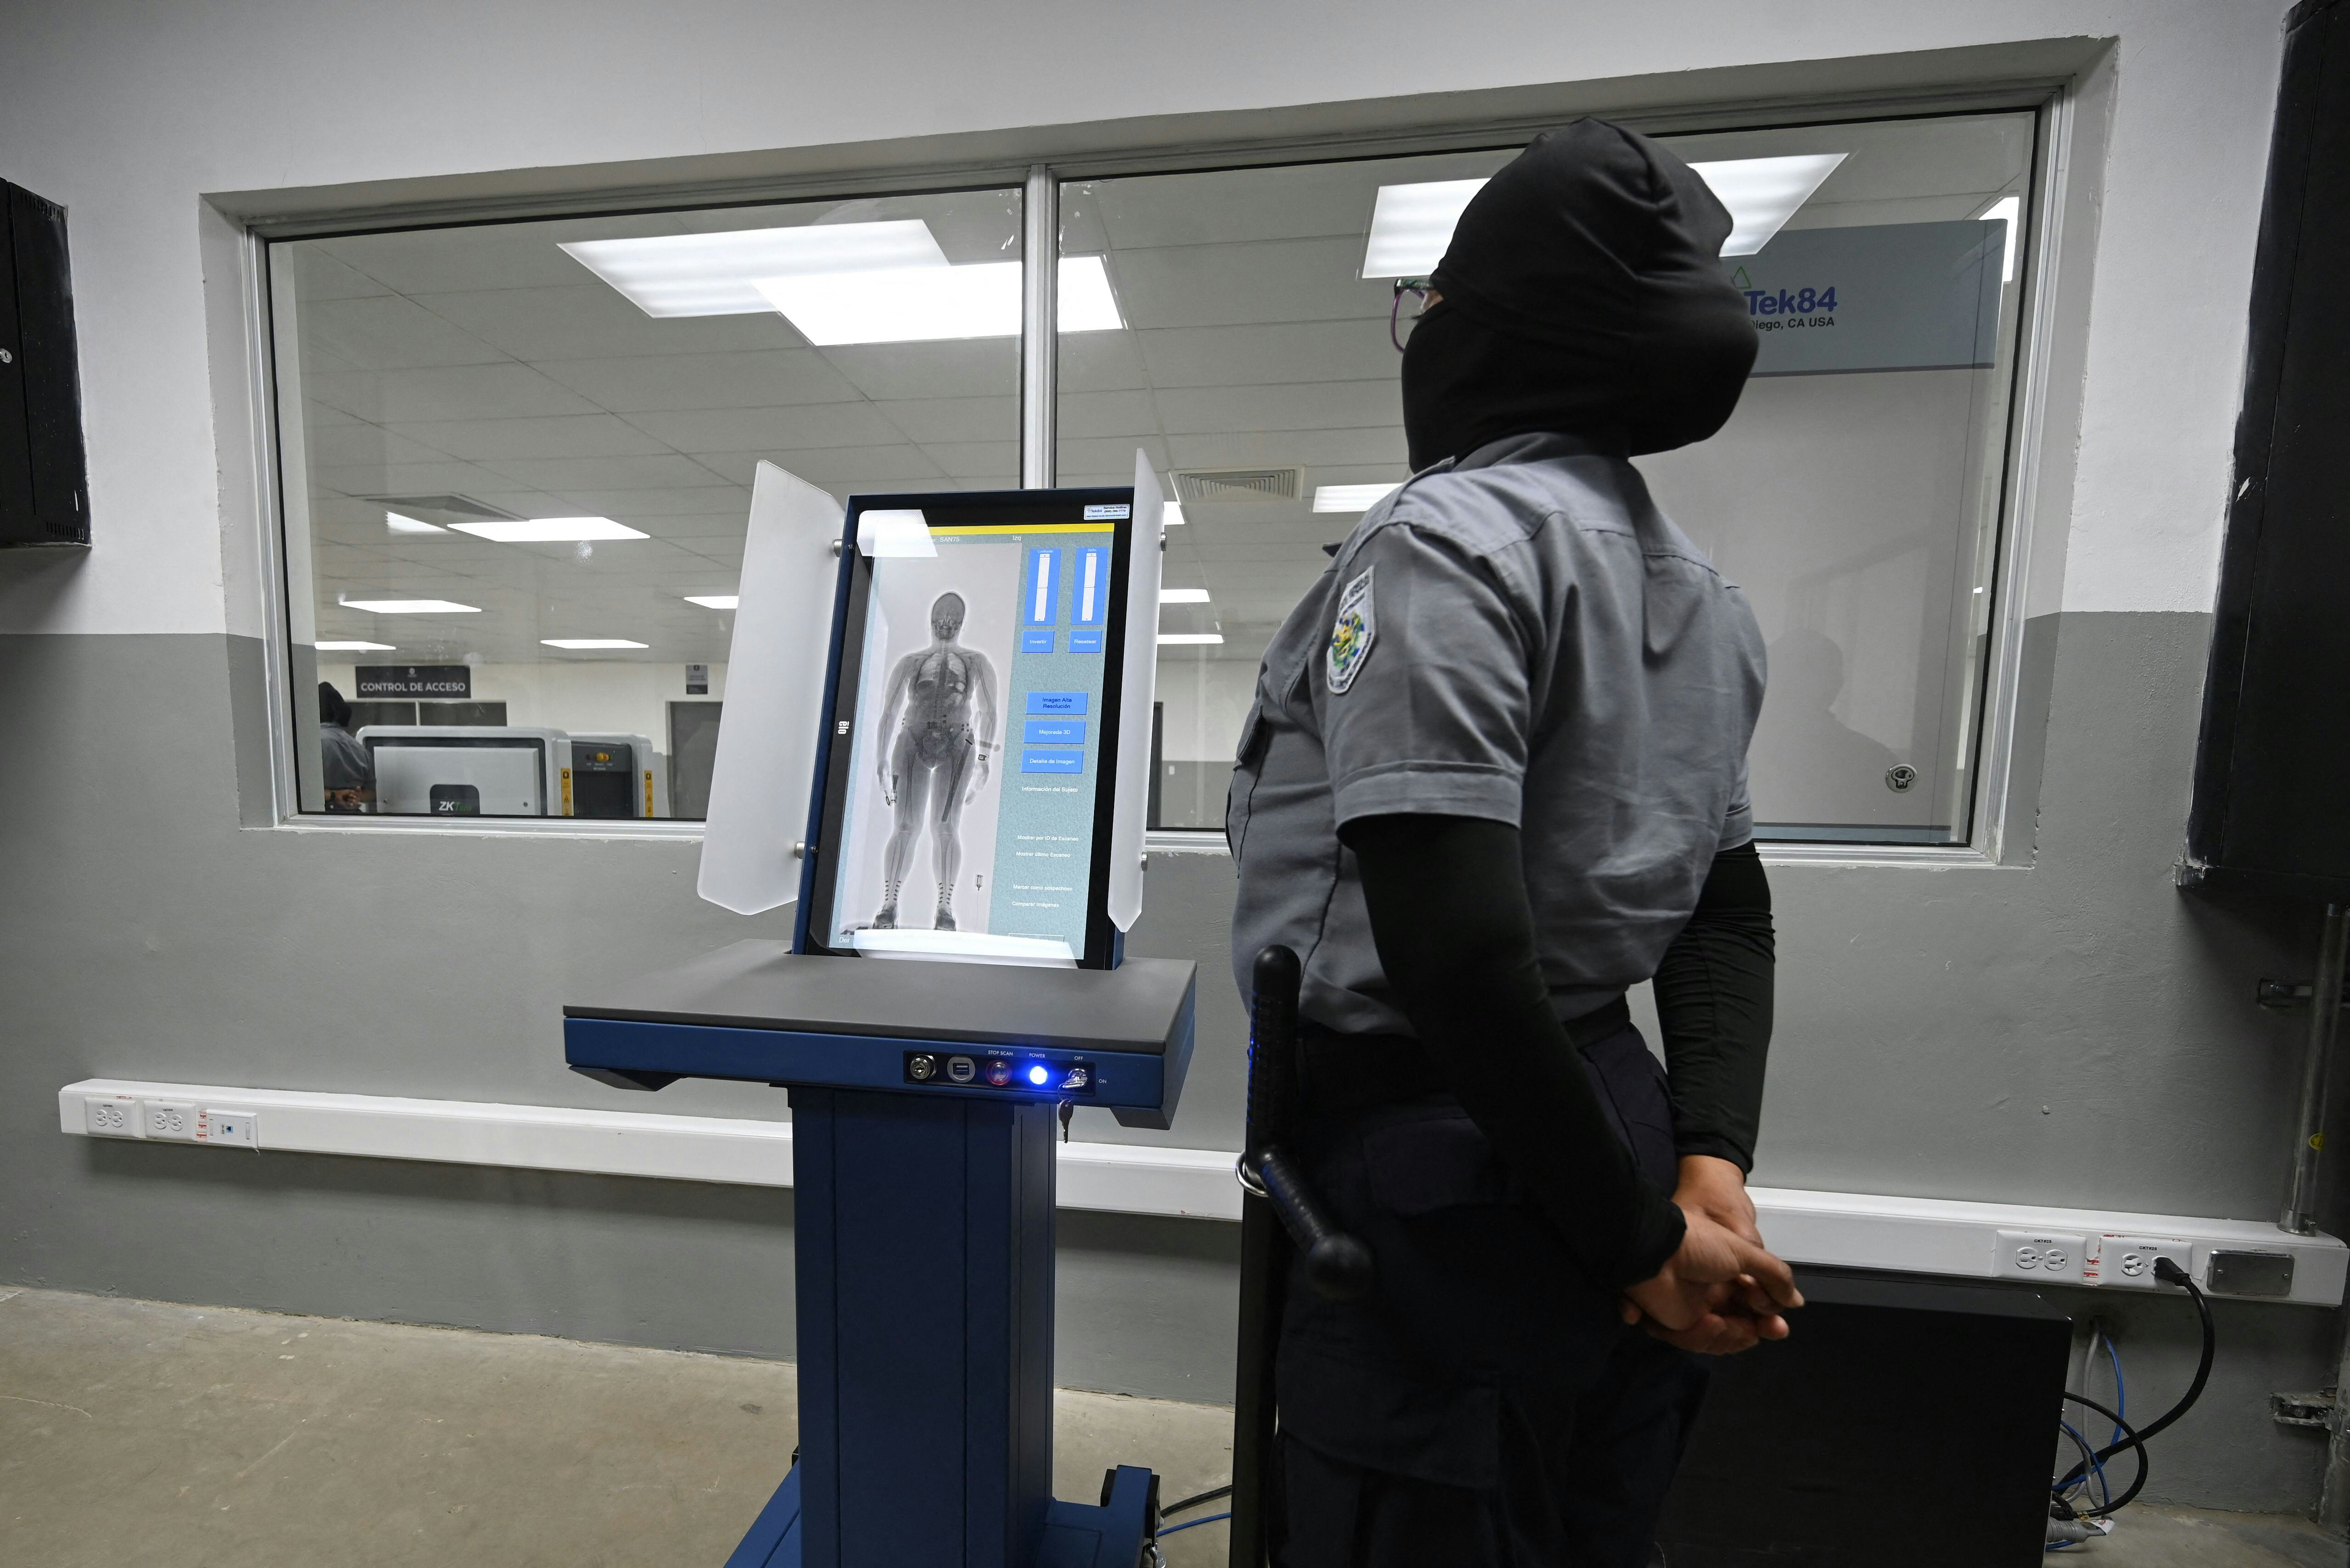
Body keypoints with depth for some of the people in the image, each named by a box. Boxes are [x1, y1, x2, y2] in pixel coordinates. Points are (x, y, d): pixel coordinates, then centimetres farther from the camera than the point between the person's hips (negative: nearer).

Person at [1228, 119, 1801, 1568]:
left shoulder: (1445, 542, -17)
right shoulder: (1696, 587, 11)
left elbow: (1454, 944, -25)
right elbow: (1731, 906, 10)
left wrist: (1642, 1234, -12)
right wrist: (1710, 1162, 4)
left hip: (1441, 1156, -8)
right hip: (1607, 1106, 9)